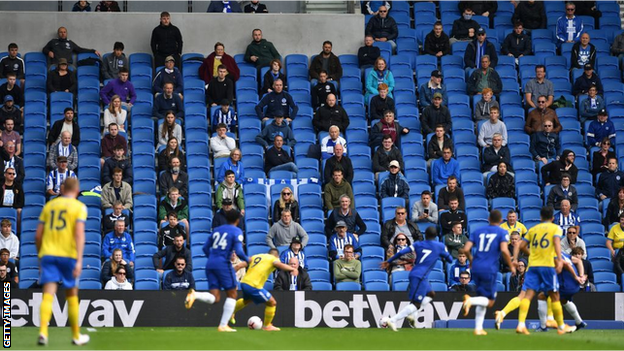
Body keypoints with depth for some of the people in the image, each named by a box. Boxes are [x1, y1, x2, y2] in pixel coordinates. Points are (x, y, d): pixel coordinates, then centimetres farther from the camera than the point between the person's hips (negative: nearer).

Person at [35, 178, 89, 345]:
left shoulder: (49, 205, 13)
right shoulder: (79, 207, 2)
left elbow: (38, 235, 12)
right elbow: (79, 234, -12)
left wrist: (40, 257, 25)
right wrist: (79, 261, -17)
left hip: (47, 254, 2)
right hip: (68, 255, -2)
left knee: (48, 294, -7)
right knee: (71, 295, 12)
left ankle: (43, 332, -28)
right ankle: (76, 336, 23)